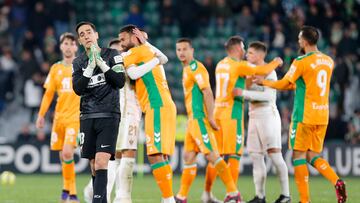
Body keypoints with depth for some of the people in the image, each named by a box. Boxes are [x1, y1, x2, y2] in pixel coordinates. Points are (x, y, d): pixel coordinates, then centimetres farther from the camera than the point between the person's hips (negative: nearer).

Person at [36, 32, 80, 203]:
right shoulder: (56, 68, 12)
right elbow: (48, 94, 15)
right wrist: (41, 115, 10)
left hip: (76, 117, -4)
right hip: (59, 117, 4)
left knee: (67, 153, -20)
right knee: (63, 156, 5)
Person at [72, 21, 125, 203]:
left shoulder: (112, 55, 3)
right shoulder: (78, 62, 11)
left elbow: (120, 82, -8)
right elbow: (78, 89, -3)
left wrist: (101, 62, -13)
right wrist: (90, 66, -12)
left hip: (109, 115, -4)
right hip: (88, 117, 4)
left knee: (101, 162, -18)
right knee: (94, 166, 4)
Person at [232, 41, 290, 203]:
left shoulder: (269, 72, -9)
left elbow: (268, 95, -22)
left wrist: (243, 93, -25)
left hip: (268, 115, -8)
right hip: (254, 116, 8)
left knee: (274, 154, -11)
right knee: (256, 156, 4)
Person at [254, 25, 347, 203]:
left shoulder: (301, 62, -11)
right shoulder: (328, 61, 10)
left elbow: (284, 84, -5)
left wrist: (264, 82, 11)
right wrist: (295, 85, 32)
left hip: (304, 115, -6)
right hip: (322, 115, 6)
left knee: (299, 155, 2)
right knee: (313, 156, 12)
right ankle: (336, 181, -12)